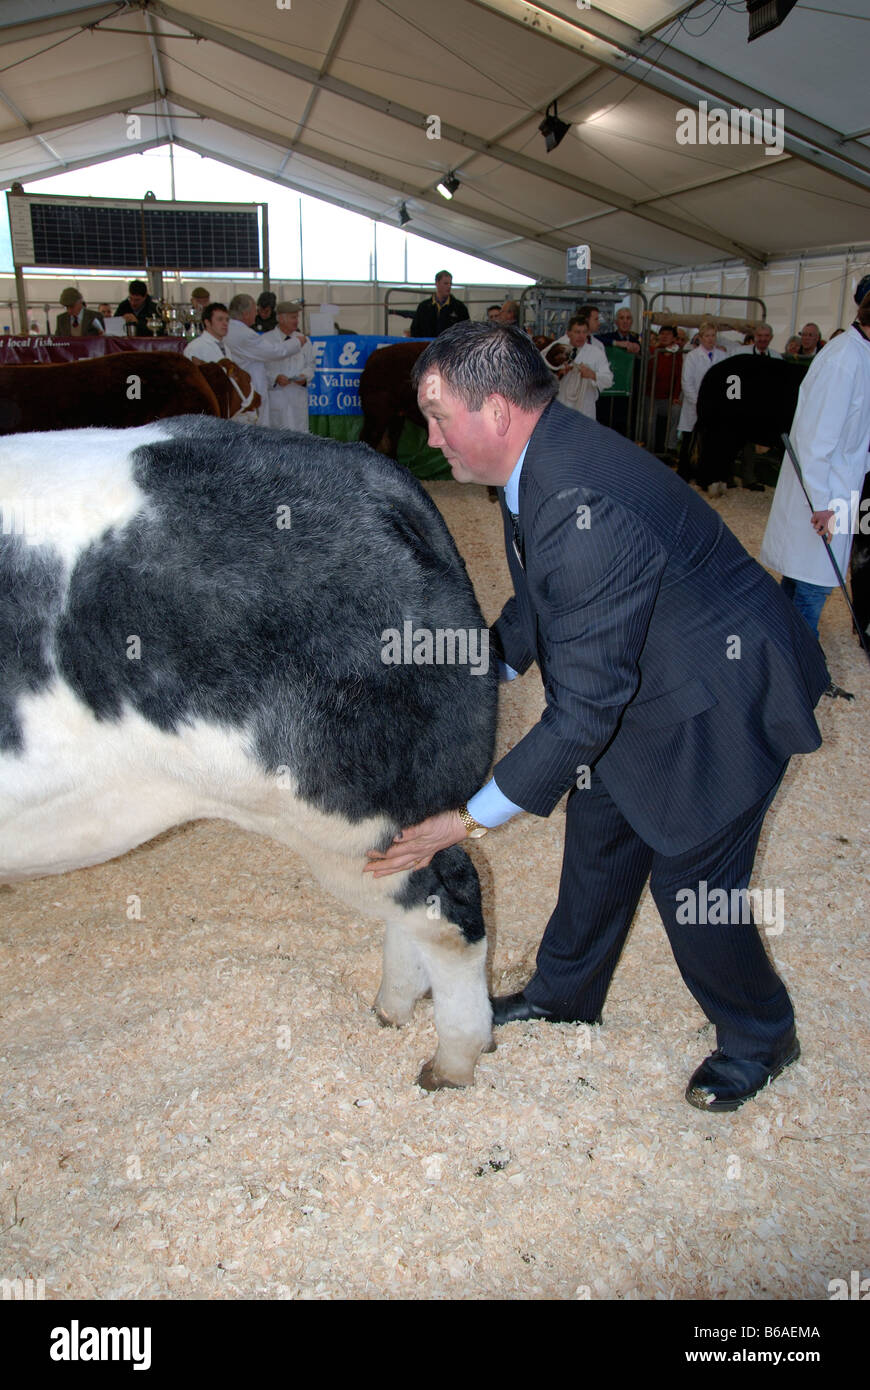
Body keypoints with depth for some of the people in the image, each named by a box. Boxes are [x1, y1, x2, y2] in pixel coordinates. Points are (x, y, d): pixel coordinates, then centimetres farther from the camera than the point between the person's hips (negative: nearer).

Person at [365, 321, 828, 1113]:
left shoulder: (583, 511, -36)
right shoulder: (541, 459, -5)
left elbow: (586, 708, -33)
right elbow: (538, 602, 12)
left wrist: (467, 822, -28)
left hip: (722, 699, -9)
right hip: (647, 682, 9)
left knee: (689, 881, 3)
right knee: (597, 838, 19)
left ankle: (759, 1036, 33)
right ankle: (565, 995, 43)